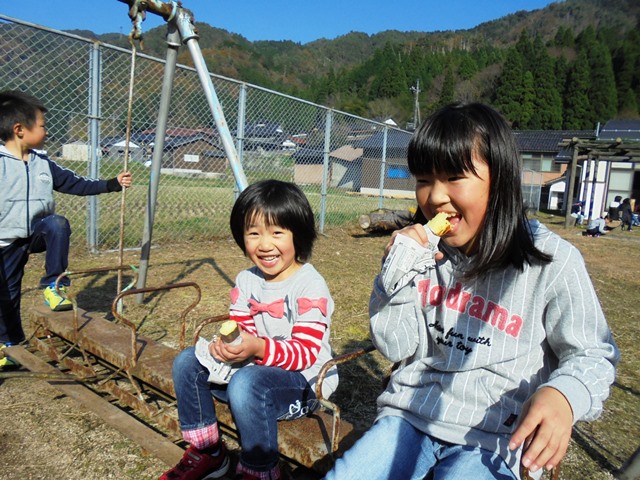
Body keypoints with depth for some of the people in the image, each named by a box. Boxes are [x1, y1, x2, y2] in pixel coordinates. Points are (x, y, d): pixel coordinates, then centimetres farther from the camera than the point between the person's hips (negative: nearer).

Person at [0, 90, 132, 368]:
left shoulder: (43, 163, 2)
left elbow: (75, 184, 8)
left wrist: (112, 184, 5)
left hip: (37, 232, 3)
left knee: (58, 224, -31)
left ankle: (53, 284, -16)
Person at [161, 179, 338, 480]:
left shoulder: (310, 286, -20)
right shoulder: (246, 281, 1)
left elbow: (306, 352, -23)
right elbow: (239, 330, 1)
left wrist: (257, 347, -38)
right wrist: (228, 345, -23)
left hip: (303, 380, -7)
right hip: (258, 369, 8)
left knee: (245, 384, -35)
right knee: (187, 361, 0)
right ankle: (206, 453, 12)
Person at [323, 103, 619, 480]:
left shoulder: (551, 261, -9)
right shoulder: (422, 250, 0)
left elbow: (593, 353, -1)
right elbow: (396, 349, 2)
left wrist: (563, 394, -23)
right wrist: (399, 276, -13)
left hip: (492, 438, -2)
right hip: (409, 416, 3)